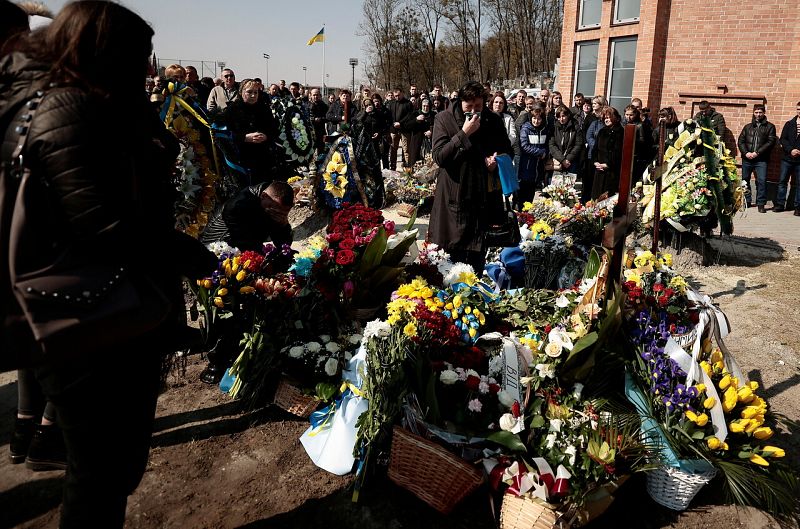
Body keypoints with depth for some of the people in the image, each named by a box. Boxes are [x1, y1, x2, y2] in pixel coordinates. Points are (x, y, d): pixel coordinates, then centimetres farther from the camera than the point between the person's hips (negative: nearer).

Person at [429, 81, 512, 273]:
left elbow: (507, 150, 18)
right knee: (454, 252, 2)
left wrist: (497, 159, -5)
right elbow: (439, 157, -13)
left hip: (485, 197, 3)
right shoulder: (444, 119, -5)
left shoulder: (493, 121, 4)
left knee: (479, 254, 10)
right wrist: (463, 133, -20)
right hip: (455, 197, -2)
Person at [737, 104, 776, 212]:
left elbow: (771, 142, -3)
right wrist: (746, 152, -8)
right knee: (745, 180, 9)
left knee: (762, 181, -9)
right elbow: (740, 141, 9)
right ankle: (746, 201, 22)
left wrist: (757, 152, -14)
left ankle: (761, 204, -3)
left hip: (761, 159, -3)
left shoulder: (769, 127, 7)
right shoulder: (748, 127, 16)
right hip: (747, 158, 3)